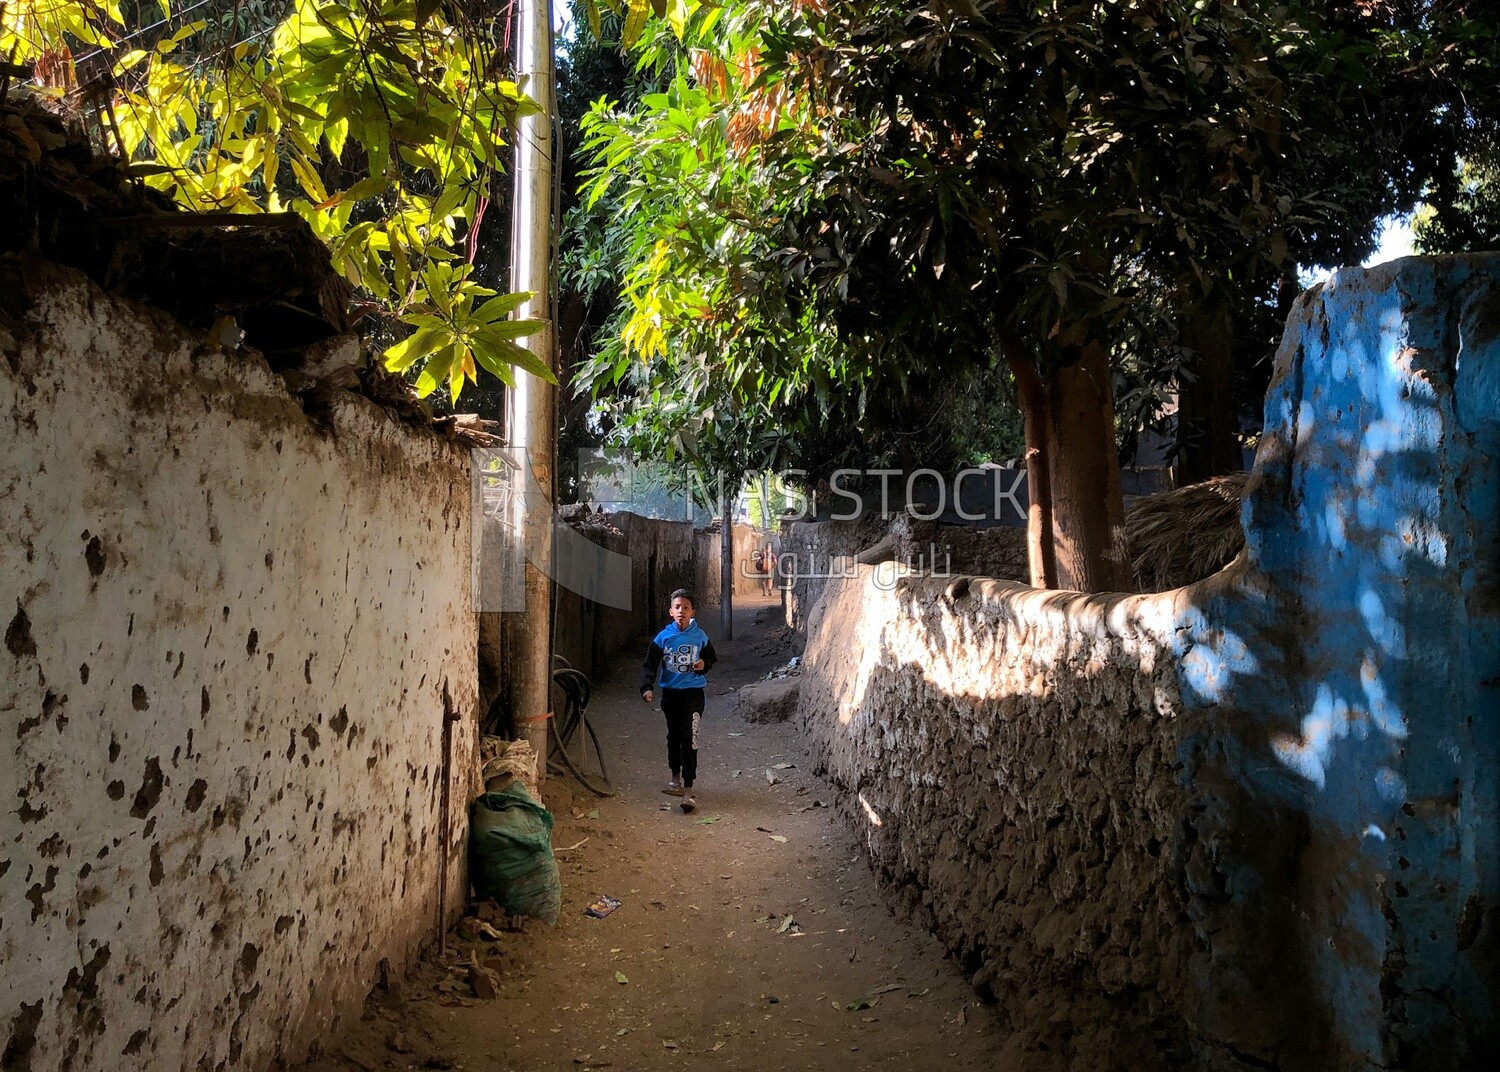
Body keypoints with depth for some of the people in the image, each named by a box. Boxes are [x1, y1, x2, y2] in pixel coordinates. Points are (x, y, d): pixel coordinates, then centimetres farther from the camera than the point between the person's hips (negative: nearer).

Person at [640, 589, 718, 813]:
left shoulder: (700, 637, -3)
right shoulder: (663, 637, -3)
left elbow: (712, 658, 13)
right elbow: (650, 664, -4)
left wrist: (704, 664, -10)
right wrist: (647, 688, -18)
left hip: (693, 693, -2)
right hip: (670, 693, 2)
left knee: (689, 739, -13)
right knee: (674, 736, 18)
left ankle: (688, 790, -15)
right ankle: (675, 776, 40)